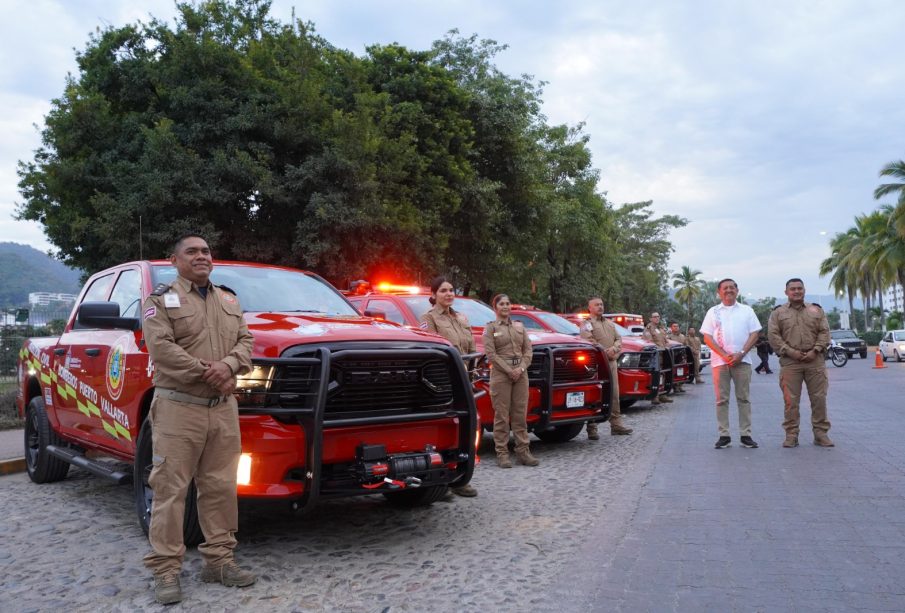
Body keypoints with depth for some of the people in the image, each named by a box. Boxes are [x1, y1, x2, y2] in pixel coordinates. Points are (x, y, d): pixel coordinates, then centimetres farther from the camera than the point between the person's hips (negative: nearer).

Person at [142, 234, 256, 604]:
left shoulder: (229, 301, 17)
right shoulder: (160, 300, 1)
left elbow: (245, 341, 9)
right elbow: (161, 348, -13)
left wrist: (228, 365, -12)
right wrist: (207, 374, -15)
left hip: (224, 408, 5)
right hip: (178, 407, -5)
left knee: (220, 488, 8)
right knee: (171, 489, -3)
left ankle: (219, 560, 18)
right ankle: (165, 570, 4)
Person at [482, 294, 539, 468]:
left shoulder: (519, 326, 15)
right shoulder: (490, 328, 2)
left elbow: (527, 350, 10)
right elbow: (491, 354, -7)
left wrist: (521, 368, -7)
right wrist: (509, 371, -13)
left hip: (521, 374, 4)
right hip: (500, 375, -4)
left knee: (520, 415, 5)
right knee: (501, 416, -2)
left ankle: (522, 451, 11)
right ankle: (502, 453, 2)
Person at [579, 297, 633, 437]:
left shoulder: (609, 323, 23)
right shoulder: (587, 324, -1)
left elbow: (618, 338, 15)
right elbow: (590, 342, -14)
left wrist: (614, 348, -6)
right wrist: (605, 352, -17)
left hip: (612, 362, 7)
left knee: (614, 394, 10)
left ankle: (616, 424, 17)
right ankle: (592, 428, -5)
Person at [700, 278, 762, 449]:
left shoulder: (746, 310, 10)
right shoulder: (713, 312, 9)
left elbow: (754, 334, 4)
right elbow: (707, 337, 2)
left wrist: (740, 354, -10)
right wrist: (724, 355, -10)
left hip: (742, 360, 0)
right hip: (720, 361, 0)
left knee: (743, 398, 2)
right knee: (722, 399, 1)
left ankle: (745, 435, 6)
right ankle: (724, 436, 4)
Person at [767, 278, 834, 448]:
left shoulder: (816, 310, 13)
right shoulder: (778, 312, 7)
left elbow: (824, 332, 7)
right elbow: (773, 335, -1)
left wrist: (815, 351, -7)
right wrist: (790, 351, -10)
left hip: (814, 360, 2)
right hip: (790, 361, -2)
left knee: (819, 398, 3)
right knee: (791, 400, -1)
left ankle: (821, 433, 12)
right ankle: (791, 435, 5)